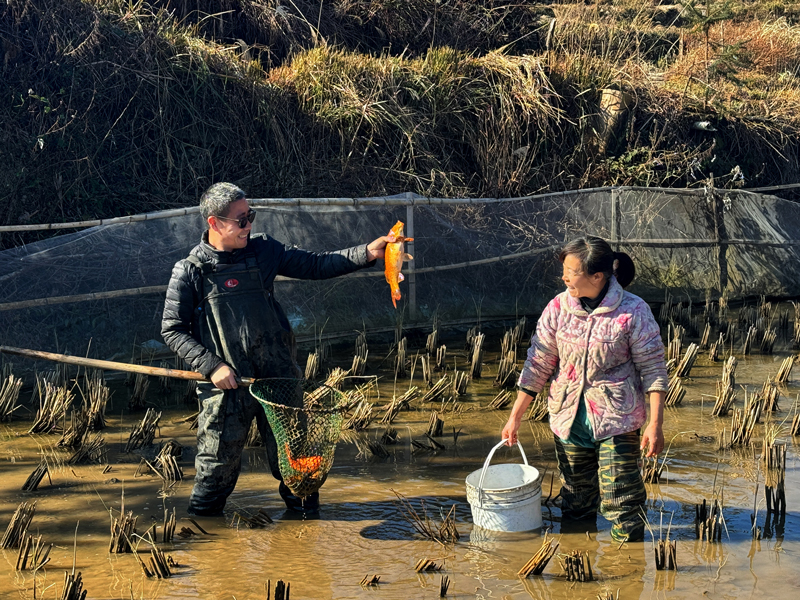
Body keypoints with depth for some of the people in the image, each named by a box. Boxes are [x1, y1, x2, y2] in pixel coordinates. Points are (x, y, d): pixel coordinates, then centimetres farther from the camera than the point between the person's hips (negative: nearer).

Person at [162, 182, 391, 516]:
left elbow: (315, 266, 5)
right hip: (227, 386, -3)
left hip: (278, 376, 3)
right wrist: (212, 366, -14)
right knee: (219, 464, 4)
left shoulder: (263, 251, 4)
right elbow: (172, 330, -3)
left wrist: (367, 253, -7)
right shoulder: (190, 271, -6)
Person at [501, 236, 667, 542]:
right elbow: (538, 364, 4)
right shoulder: (558, 307, -3)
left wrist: (655, 425, -12)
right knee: (576, 496, 15)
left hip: (617, 421, -4)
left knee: (621, 500, -5)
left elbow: (653, 370, -7)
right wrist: (515, 417, 6)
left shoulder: (634, 312, -12)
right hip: (568, 419, 4)